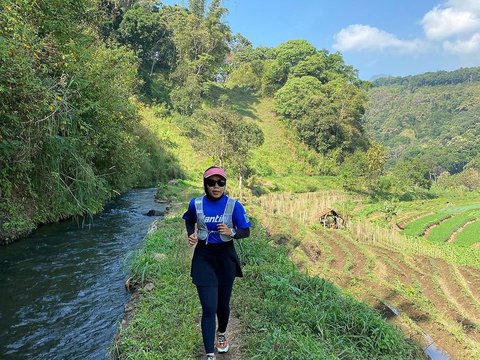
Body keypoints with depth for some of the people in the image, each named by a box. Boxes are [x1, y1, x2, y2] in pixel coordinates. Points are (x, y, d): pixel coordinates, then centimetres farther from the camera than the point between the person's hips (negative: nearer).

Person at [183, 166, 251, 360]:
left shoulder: (234, 206, -13)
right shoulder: (196, 204, -8)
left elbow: (246, 232, -7)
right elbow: (189, 220, 14)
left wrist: (232, 232, -28)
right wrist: (191, 234, -6)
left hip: (225, 257, 0)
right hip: (203, 257, 0)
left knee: (223, 303, 16)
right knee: (209, 308, -4)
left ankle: (221, 334, 48)